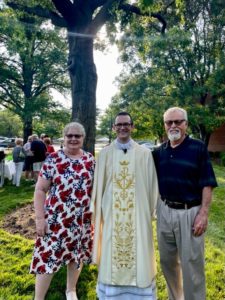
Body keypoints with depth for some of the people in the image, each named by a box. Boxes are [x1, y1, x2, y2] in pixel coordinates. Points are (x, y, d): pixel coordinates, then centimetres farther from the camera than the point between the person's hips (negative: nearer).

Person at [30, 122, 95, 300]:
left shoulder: (90, 160, 2)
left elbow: (95, 187, 9)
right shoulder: (53, 159, -6)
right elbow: (40, 190, -6)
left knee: (77, 254, 17)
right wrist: (40, 218, -10)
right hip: (56, 219, -3)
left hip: (82, 219, 3)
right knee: (48, 256, 3)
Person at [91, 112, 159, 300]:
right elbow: (98, 186, 5)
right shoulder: (105, 154, 2)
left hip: (138, 214, 0)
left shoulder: (145, 153, -1)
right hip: (111, 214, 1)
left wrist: (151, 211, 4)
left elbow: (151, 185, 3)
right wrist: (97, 211, 6)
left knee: (139, 254, 10)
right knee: (112, 253, 12)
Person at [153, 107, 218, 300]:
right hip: (165, 211, 5)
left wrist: (203, 213, -14)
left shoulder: (198, 148, -8)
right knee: (167, 261, 19)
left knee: (191, 263, 7)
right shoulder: (159, 152, 4)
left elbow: (207, 184, -10)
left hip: (190, 213, -4)